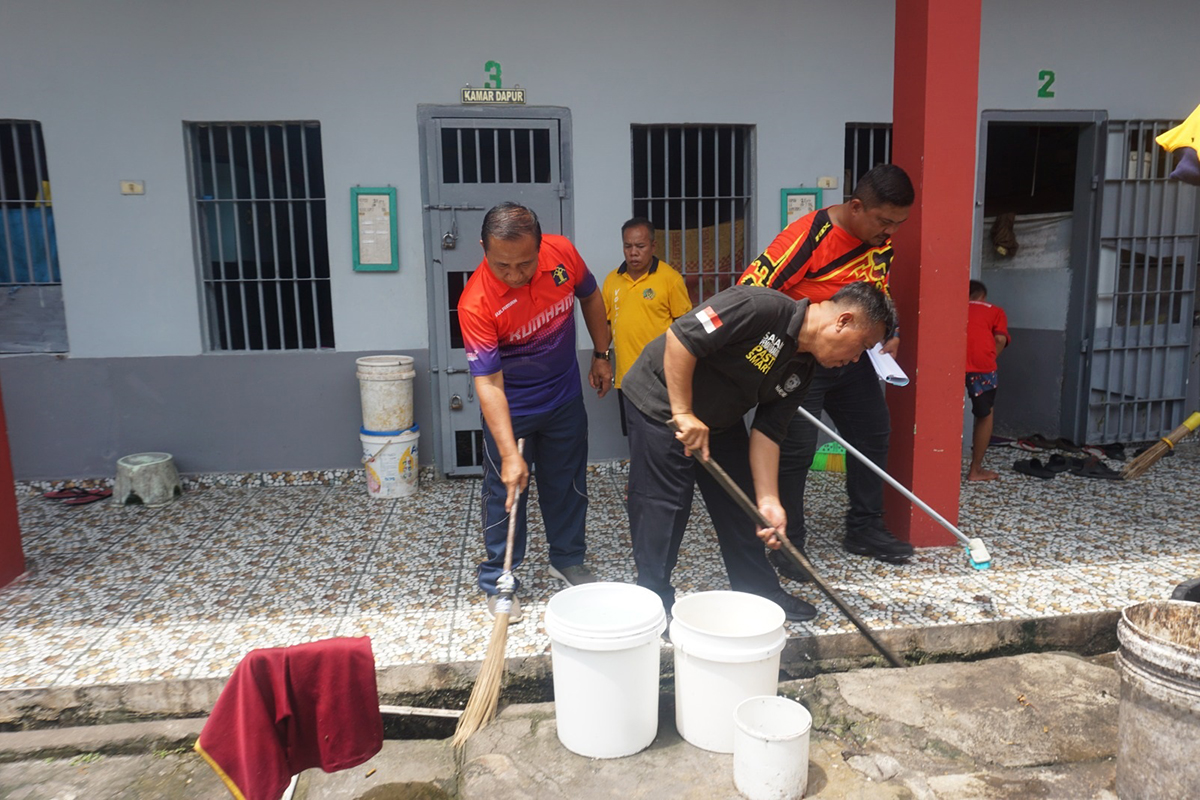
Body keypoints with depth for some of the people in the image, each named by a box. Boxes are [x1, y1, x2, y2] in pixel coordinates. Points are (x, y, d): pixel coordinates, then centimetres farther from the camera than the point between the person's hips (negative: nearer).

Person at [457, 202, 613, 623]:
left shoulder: (562, 253, -19)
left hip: (565, 397, 4)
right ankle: (497, 581, 22)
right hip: (510, 407, -4)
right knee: (506, 492, 4)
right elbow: (488, 383, -31)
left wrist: (601, 356, 7)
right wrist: (509, 454, -35)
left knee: (568, 484, 17)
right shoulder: (476, 303, -31)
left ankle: (568, 560, 37)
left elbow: (590, 297, 3)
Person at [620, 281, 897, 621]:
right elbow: (680, 337, -31)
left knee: (741, 507, 13)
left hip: (720, 420, 9)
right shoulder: (763, 308, -27)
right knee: (662, 507, -4)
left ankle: (758, 593, 29)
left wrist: (769, 500, -11)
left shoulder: (802, 370, -1)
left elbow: (767, 432, -2)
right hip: (661, 402, -8)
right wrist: (683, 413, -27)